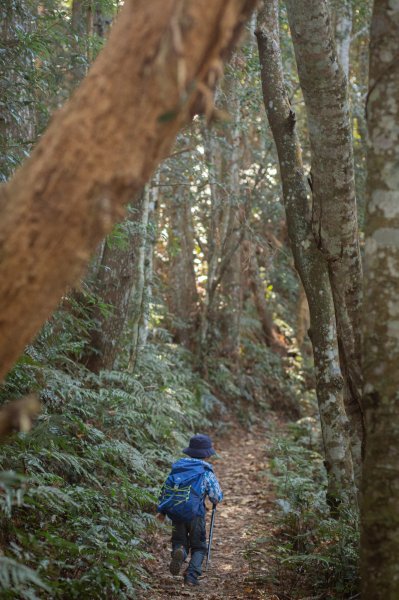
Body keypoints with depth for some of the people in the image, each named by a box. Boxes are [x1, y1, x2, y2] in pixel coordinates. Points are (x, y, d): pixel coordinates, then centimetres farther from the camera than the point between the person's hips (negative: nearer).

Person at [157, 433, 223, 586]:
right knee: (199, 547, 15)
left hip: (176, 514, 3)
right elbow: (217, 497, -1)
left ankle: (178, 551, -18)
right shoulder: (207, 472, -3)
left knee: (179, 542, 18)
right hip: (196, 515, -3)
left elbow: (165, 489, 12)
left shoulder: (177, 467, 10)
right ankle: (191, 576, -3)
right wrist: (216, 500, 24)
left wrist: (162, 511, 18)